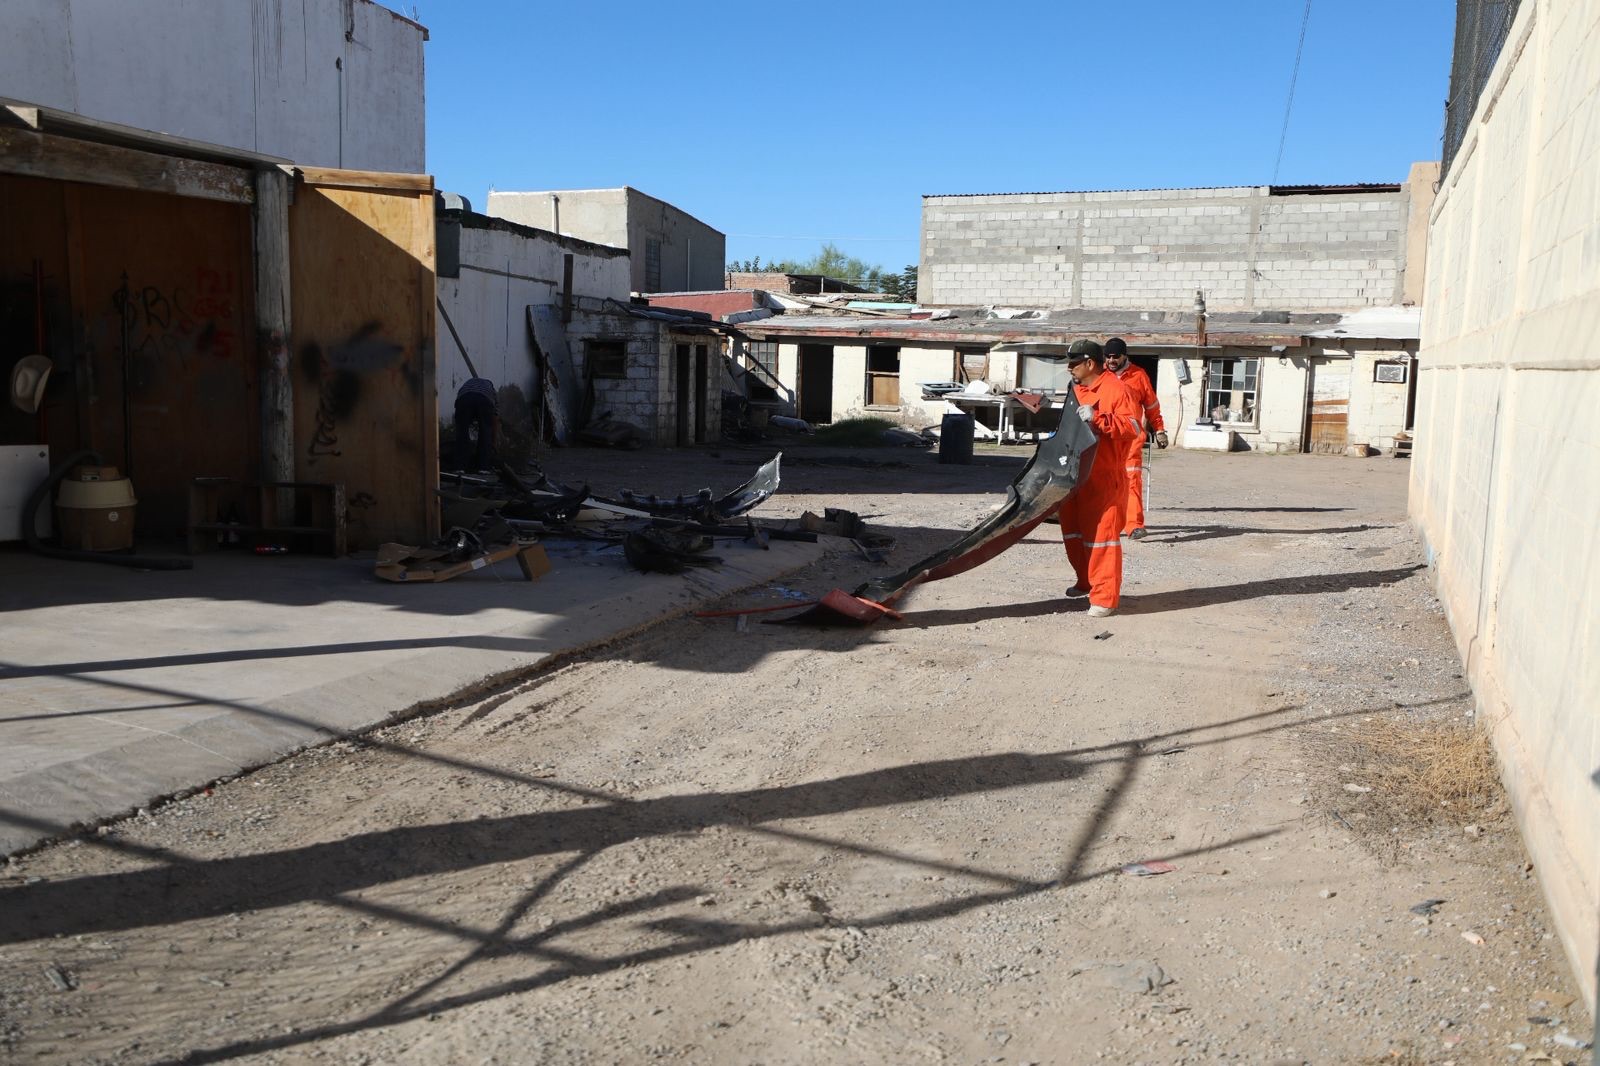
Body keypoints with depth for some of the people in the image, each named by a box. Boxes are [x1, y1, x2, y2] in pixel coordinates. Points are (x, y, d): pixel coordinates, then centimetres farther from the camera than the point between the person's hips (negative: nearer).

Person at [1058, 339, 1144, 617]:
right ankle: (1086, 582, 33)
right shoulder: (1077, 389, 15)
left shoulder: (1116, 389, -12)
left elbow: (1133, 427, -22)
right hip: (1075, 475, 9)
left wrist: (1097, 418, -30)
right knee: (1073, 531, 16)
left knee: (1101, 534, -8)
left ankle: (1105, 598, -3)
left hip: (1104, 478, -9)